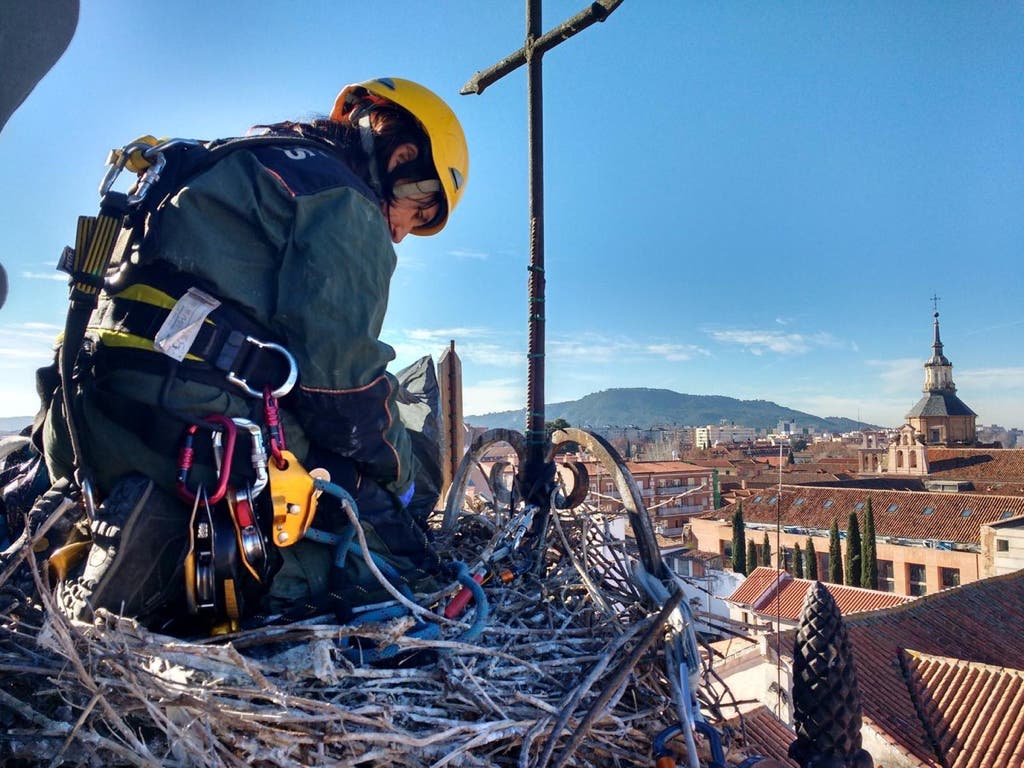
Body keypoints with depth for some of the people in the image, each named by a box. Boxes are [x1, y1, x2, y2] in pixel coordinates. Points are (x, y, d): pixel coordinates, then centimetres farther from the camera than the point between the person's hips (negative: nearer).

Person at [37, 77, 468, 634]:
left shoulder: (244, 169, 27)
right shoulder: (343, 201, -4)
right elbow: (340, 374, -12)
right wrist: (401, 476, 5)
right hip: (201, 436, -10)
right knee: (400, 553, -4)